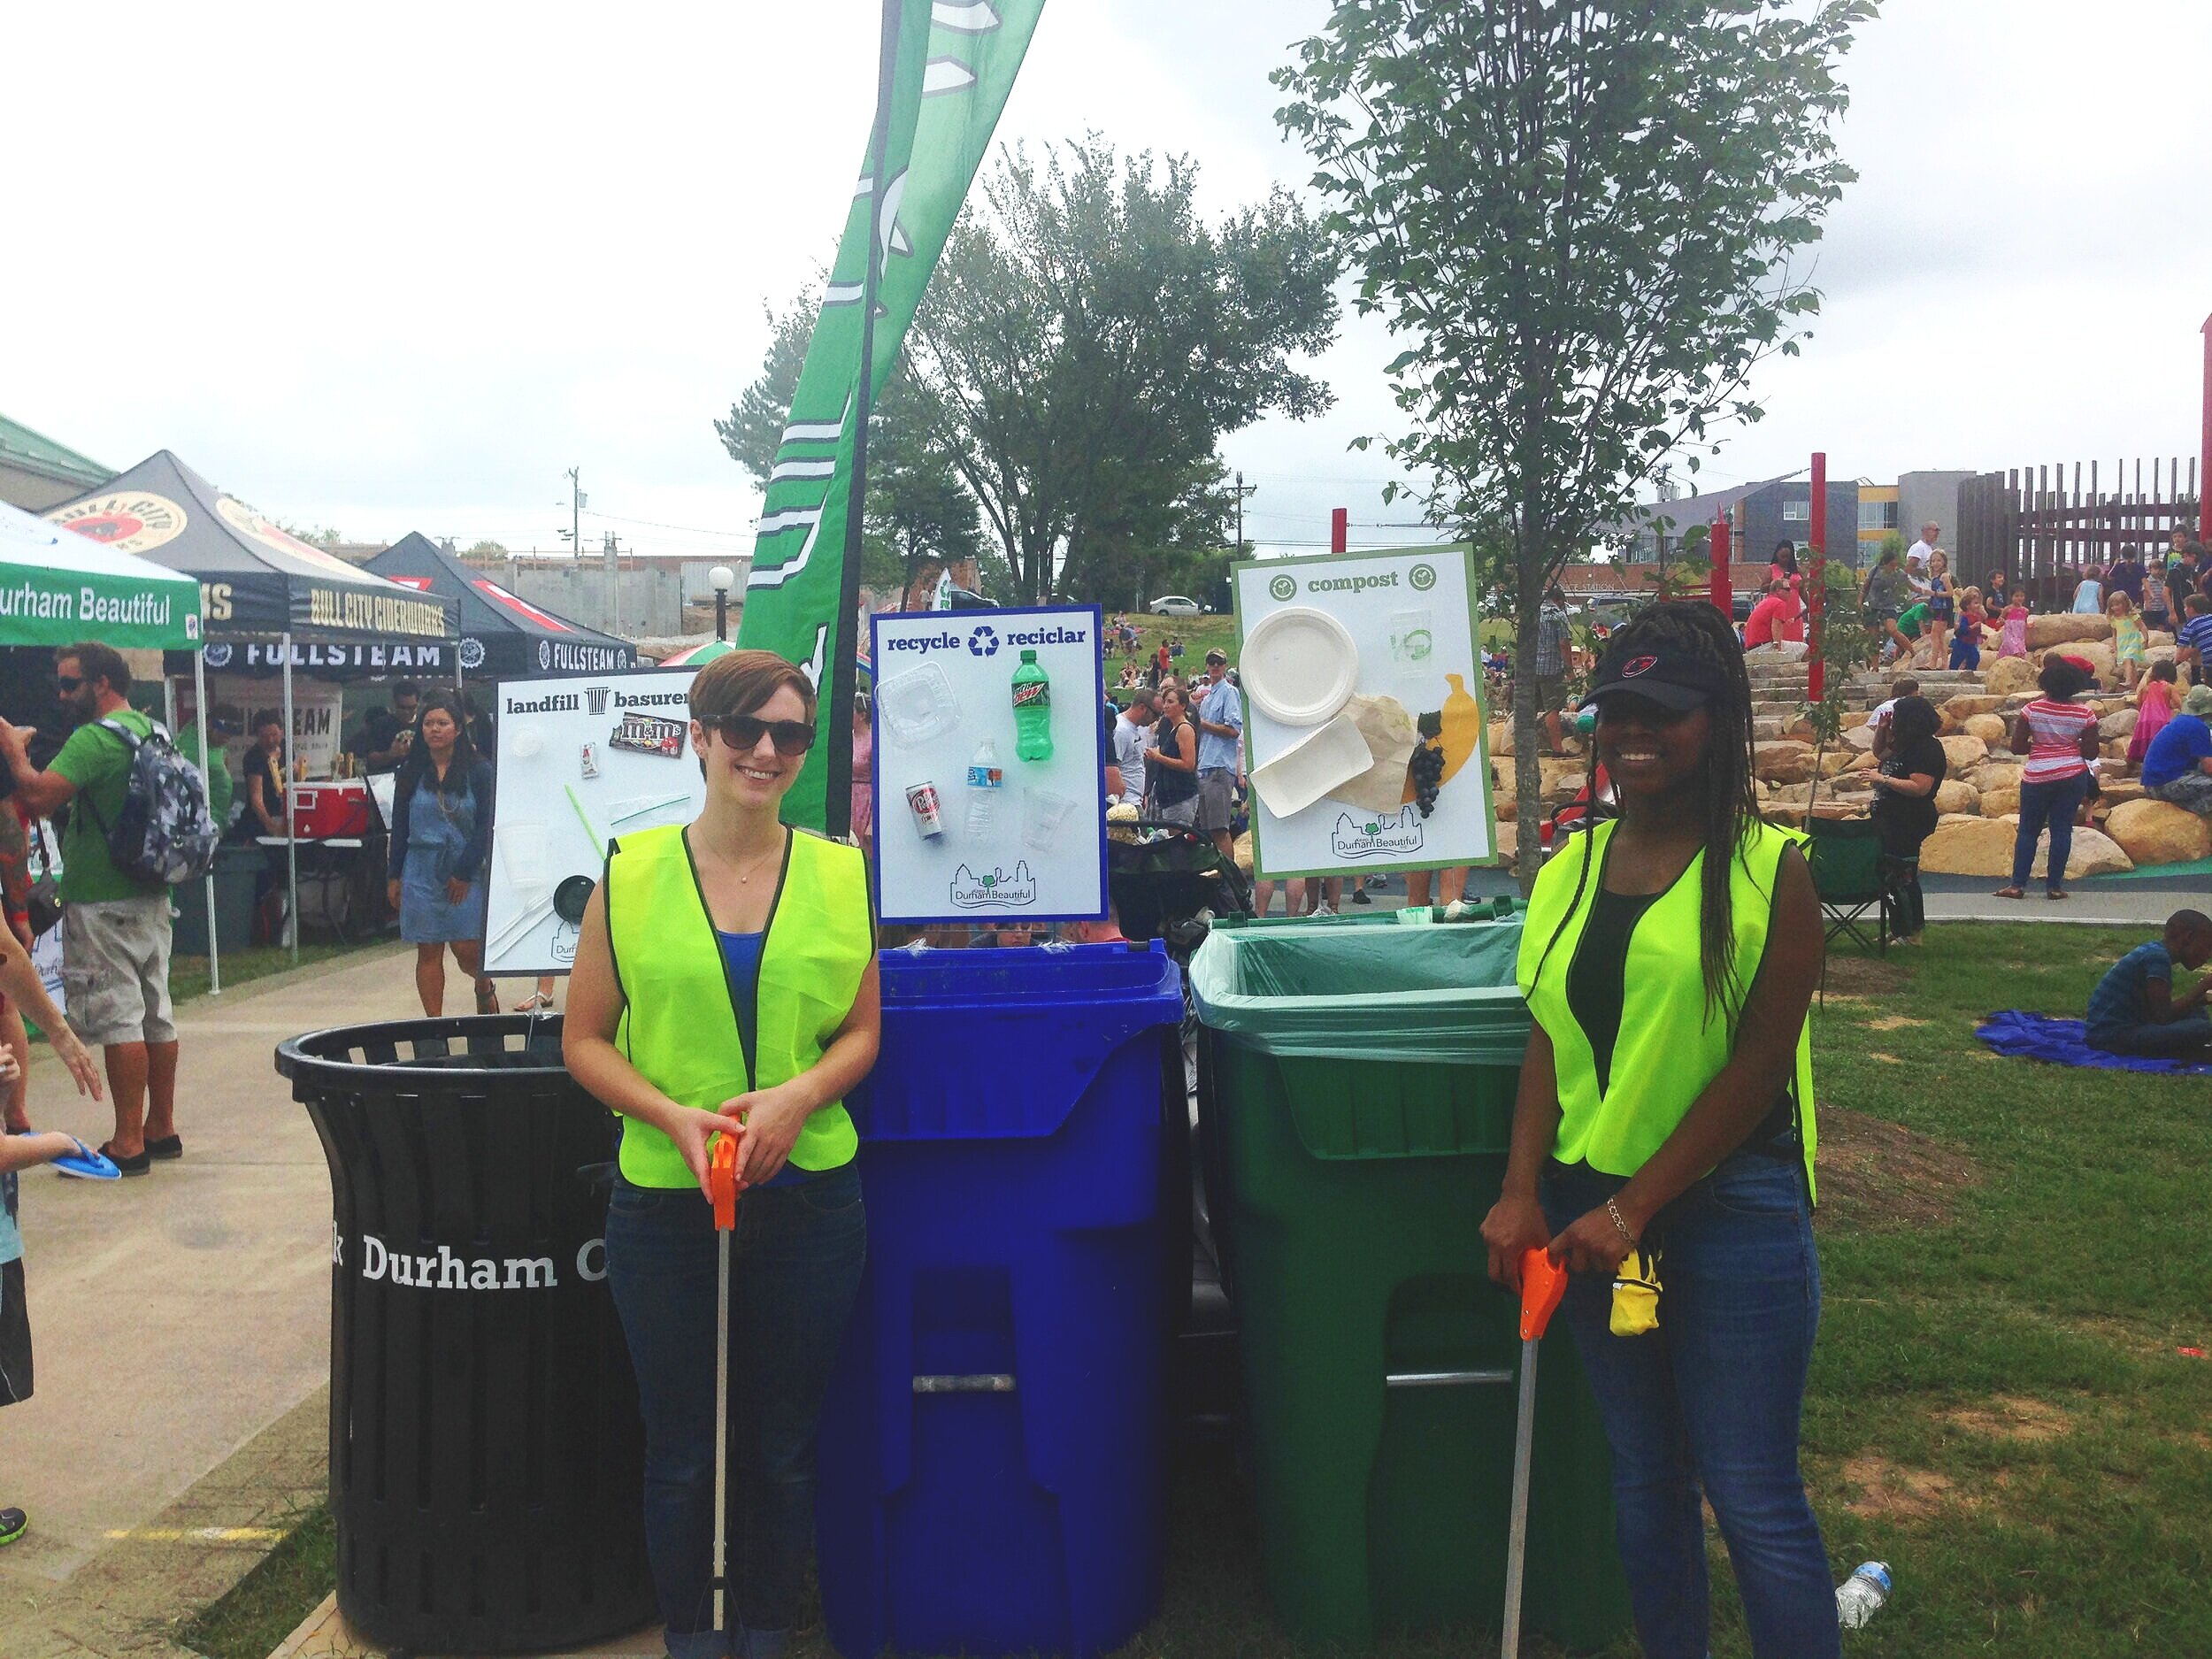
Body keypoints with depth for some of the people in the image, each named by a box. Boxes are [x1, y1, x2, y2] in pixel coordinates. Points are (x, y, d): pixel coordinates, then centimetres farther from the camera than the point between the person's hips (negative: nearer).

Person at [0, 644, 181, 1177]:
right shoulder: (151, 732, 12)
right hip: (152, 896, 9)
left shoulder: (93, 739, -16)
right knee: (155, 1015, 13)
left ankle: (128, 1144, -2)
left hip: (104, 903, -9)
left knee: (117, 1020, -5)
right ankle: (161, 1130, 21)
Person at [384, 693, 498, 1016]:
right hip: (421, 871, 2)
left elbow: (486, 826, -4)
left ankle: (484, 988, 28)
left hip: (467, 874, -2)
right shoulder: (411, 772, 7)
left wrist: (464, 873, -9)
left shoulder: (479, 771, -1)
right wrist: (395, 876, 7)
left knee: (467, 950, -4)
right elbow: (399, 827, 10)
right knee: (428, 952, 3)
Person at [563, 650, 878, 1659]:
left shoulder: (839, 875, 2)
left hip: (809, 1198, 1)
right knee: (680, 1451, 13)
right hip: (663, 1202, -1)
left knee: (785, 1450, 14)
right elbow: (585, 1040, 0)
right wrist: (674, 1117, -15)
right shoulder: (633, 875, -2)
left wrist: (797, 1096, -14)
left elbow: (862, 1032, 5)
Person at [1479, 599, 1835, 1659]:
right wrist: (1523, 1192, -6)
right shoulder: (1572, 869, 6)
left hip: (1731, 1206, -4)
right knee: (1644, 1476, 16)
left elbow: (1758, 1064, -12)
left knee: (1753, 1495, 2)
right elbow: (1549, 1039, 5)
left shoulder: (1771, 868, -8)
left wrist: (1635, 1207, -14)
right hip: (1591, 1209, 5)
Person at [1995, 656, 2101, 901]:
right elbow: (2091, 753, -2)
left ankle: (2018, 884, 3)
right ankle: (2054, 885, 6)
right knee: (2062, 829, 6)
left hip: (2037, 777, -1)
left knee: (2028, 830, 6)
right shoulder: (2085, 714, -4)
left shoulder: (2031, 710, -7)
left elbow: (2017, 747, -6)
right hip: (2073, 776, 1)